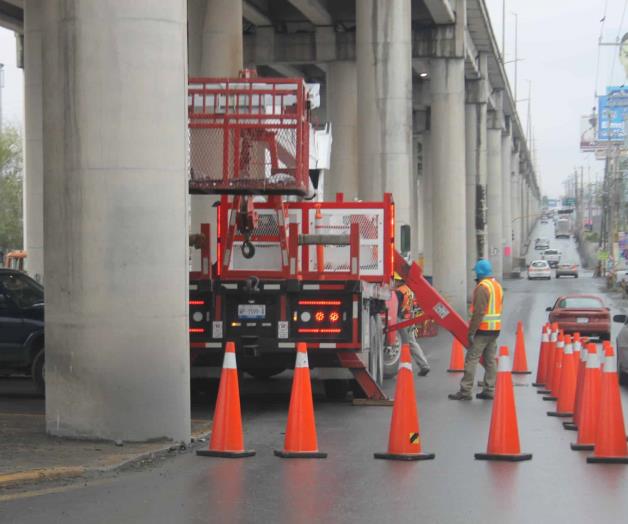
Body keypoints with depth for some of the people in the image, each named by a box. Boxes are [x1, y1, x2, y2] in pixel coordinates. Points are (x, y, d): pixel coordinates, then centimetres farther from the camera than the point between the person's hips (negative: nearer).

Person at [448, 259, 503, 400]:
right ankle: (489, 390, 12)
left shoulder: (482, 287, -16)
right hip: (495, 329, 9)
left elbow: (478, 312, -21)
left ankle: (465, 391, -6)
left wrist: (471, 332, -18)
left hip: (483, 329, -9)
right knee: (490, 360, 11)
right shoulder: (497, 285, 14)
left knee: (471, 359, -6)